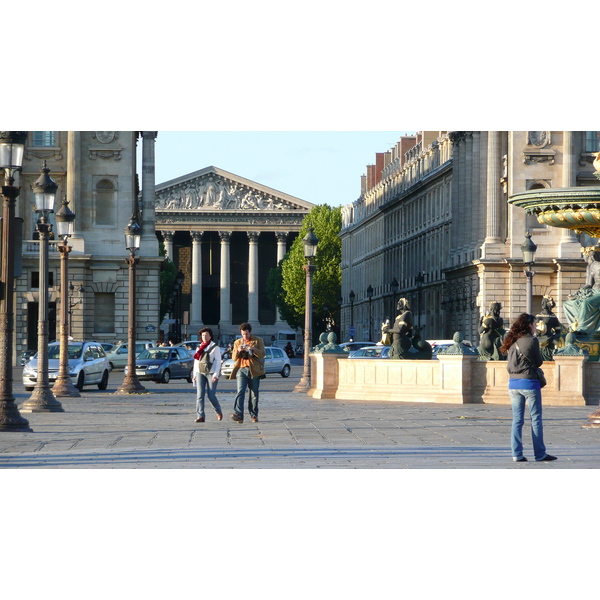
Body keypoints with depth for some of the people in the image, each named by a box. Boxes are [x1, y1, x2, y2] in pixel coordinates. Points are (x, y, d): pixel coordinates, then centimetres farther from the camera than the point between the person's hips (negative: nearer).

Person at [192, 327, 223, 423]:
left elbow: (218, 361, -4)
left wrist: (216, 375, -14)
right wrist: (194, 374, 14)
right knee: (200, 395, -8)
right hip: (200, 373, 4)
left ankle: (219, 411, 20)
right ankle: (200, 416, -12)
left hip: (211, 373, -4)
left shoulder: (215, 347, 1)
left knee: (211, 395, -7)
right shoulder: (199, 348, 17)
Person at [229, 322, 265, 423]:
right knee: (240, 391, -14)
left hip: (254, 370, -1)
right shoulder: (237, 342, 15)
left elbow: (262, 354, -1)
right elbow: (234, 358, 13)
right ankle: (238, 415, -25)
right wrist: (238, 351, -8)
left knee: (254, 394, 3)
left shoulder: (258, 340, 8)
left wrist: (253, 349, -18)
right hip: (241, 369, 1)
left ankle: (254, 415, 12)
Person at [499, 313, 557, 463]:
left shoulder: (512, 342, 7)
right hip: (529, 383, -6)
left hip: (513, 383, 6)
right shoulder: (532, 341, -10)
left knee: (517, 419, 8)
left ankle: (517, 454, 5)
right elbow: (539, 362, -3)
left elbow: (509, 363, 11)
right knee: (536, 419, 3)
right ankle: (540, 454, 6)